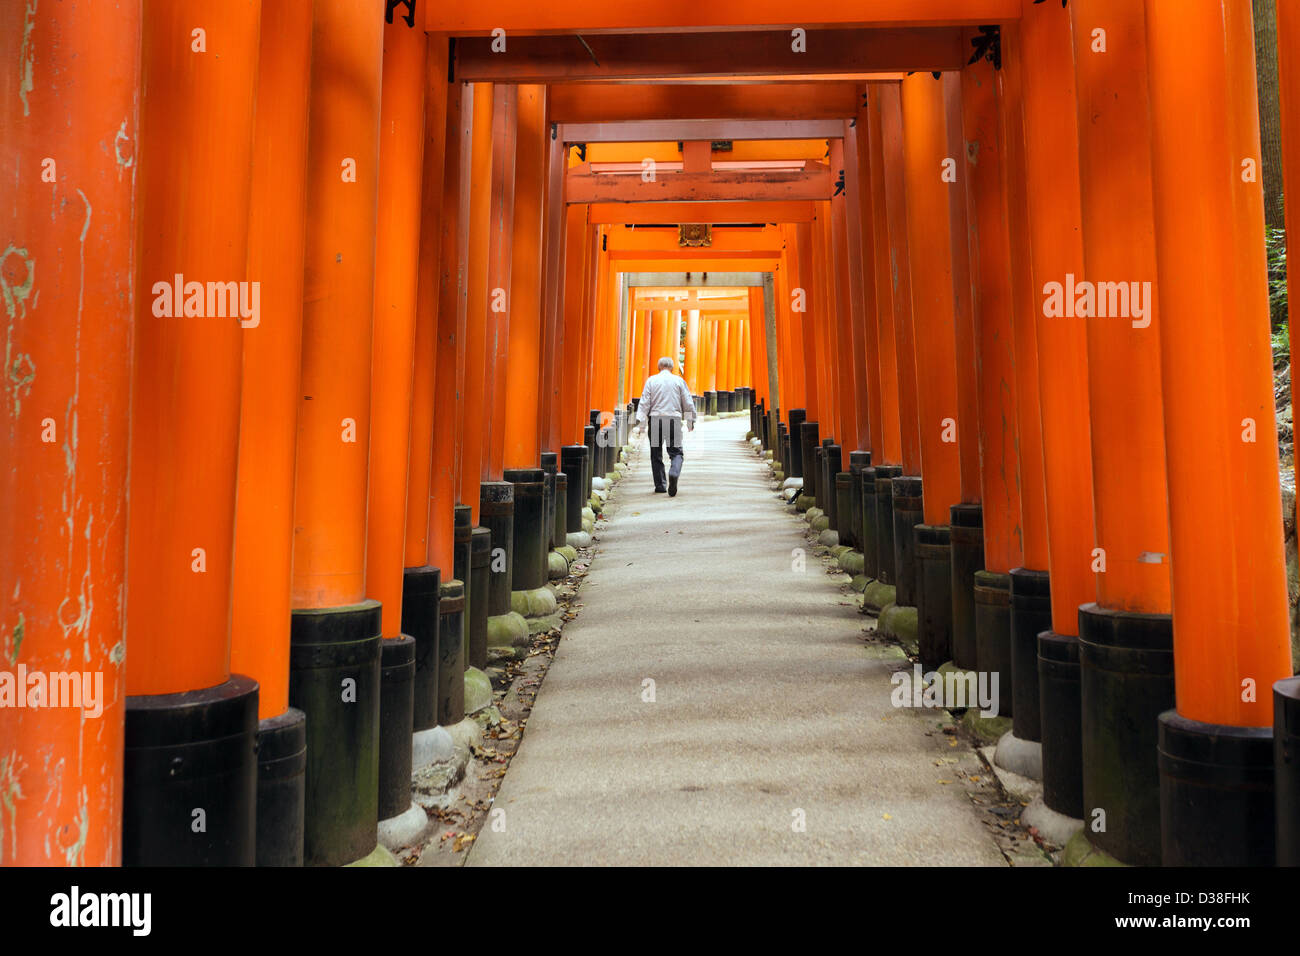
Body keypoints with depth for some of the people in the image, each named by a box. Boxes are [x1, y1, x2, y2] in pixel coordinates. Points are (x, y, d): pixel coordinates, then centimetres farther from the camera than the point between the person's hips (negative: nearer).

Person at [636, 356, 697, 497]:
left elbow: (644, 402, 0)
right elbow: (688, 403, 8)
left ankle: (659, 485, 11)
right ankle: (674, 473, -27)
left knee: (656, 453, 10)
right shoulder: (679, 380, 7)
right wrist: (690, 422, 19)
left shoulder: (651, 380, 7)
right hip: (674, 419, 0)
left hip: (655, 419, 0)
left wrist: (641, 423, -1)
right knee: (676, 452, 3)